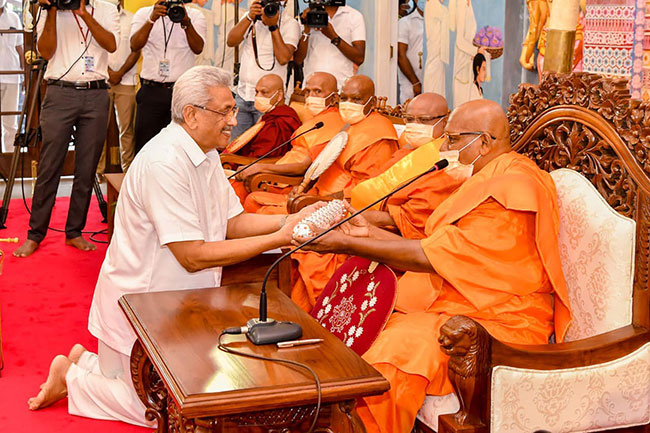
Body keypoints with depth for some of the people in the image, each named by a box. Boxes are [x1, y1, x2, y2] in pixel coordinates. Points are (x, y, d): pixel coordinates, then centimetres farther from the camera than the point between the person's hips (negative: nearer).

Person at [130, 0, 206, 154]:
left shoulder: (195, 16, 8)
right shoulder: (144, 14, 9)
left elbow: (198, 48, -8)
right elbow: (135, 45, -8)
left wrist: (186, 23, -24)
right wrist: (152, 19, -20)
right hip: (151, 90, 0)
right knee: (144, 143, -1)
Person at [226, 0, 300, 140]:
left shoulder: (290, 24, -6)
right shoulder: (250, 17, 8)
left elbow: (283, 58, -19)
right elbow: (231, 42, -5)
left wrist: (273, 26, -21)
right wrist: (249, 18, -15)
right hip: (242, 96, 5)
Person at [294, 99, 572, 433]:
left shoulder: (510, 190, -17)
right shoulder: (485, 181, 15)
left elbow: (433, 256, -20)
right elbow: (437, 253, 14)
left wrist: (349, 244, -15)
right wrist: (370, 232, 10)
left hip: (498, 323, -10)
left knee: (397, 347, -29)